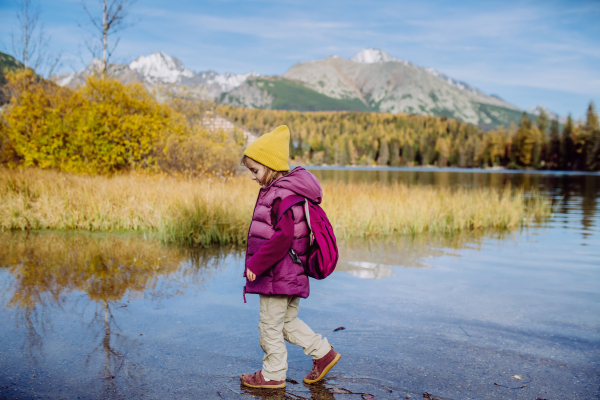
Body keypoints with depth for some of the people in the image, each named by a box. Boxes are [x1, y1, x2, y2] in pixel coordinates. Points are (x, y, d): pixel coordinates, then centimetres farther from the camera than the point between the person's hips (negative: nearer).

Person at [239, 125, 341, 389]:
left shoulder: (283, 196, -21)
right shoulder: (277, 191, 12)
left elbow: (283, 237, -29)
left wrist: (256, 264, -22)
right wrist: (258, 263, 18)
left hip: (278, 276, -10)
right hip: (291, 276, 10)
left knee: (269, 324, 6)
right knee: (287, 321, 22)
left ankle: (273, 374, 21)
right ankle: (323, 352, 28)